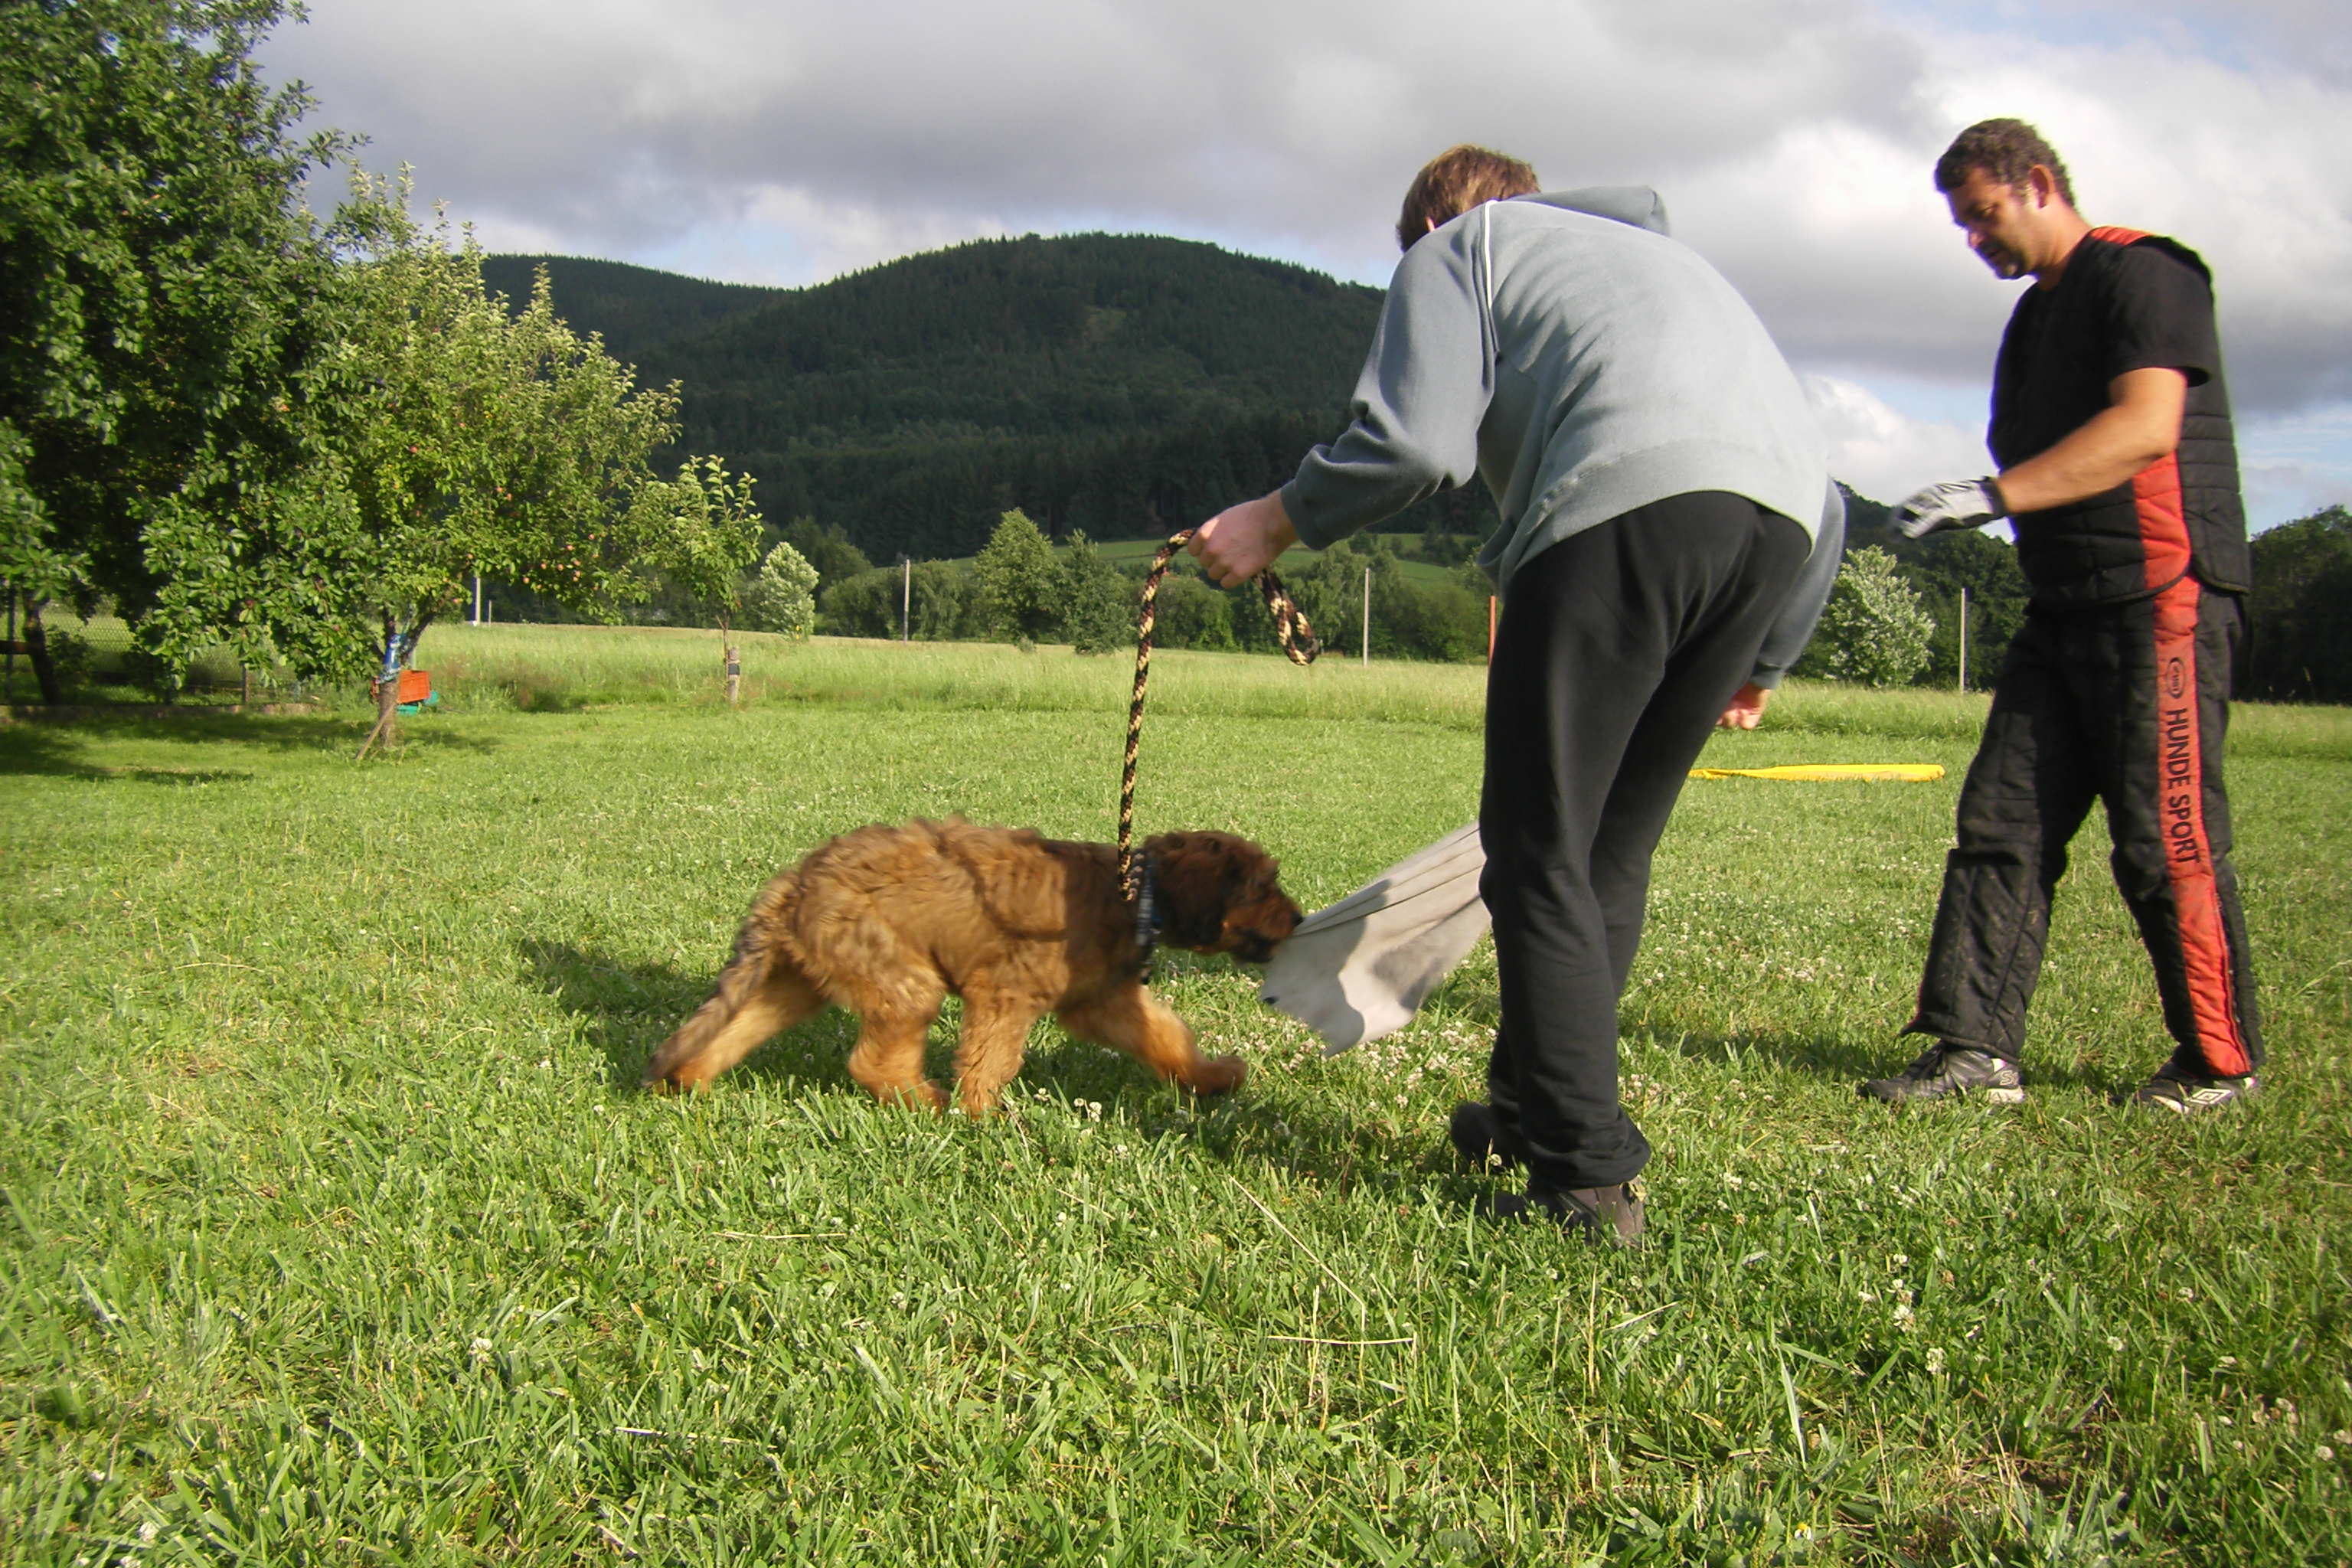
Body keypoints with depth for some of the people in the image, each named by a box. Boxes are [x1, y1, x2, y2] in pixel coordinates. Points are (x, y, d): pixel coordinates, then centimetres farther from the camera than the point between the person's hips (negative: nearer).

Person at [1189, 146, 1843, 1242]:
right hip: (1789, 513, 7)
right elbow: (1827, 505, 34)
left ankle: (1587, 1176, -3)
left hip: (1627, 498, -7)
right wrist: (1761, 662, 42)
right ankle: (1529, 1112, 26)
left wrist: (1276, 522, 15)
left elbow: (1417, 441, 0)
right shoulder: (1658, 252, 42)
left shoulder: (1458, 245, 23)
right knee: (1614, 850, 17)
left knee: (1539, 853, 0)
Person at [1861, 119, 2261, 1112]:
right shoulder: (2034, 316, 21)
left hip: (2162, 595, -9)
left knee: (2164, 839, -6)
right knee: (2000, 823, 0)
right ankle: (1977, 1048, 0)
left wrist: (1993, 495, -28)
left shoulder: (2142, 274, -7)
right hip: (2065, 609, 9)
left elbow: (2146, 426, -22)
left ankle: (2220, 1060, 9)